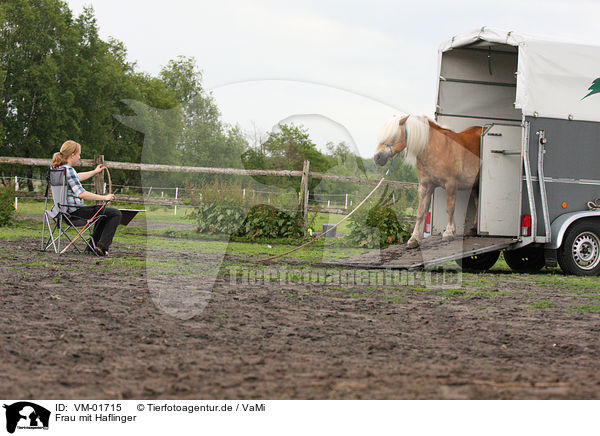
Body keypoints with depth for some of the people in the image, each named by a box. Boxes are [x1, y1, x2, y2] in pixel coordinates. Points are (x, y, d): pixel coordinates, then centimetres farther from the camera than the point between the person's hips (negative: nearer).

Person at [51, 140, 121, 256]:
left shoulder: (58, 168, 10)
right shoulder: (68, 170, -21)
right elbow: (81, 193, -28)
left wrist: (94, 172, 41)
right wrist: (104, 197, -22)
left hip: (66, 208, 10)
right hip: (76, 210, -10)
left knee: (105, 211, 33)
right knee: (116, 213, -7)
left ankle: (94, 242, 33)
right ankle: (102, 246, -9)